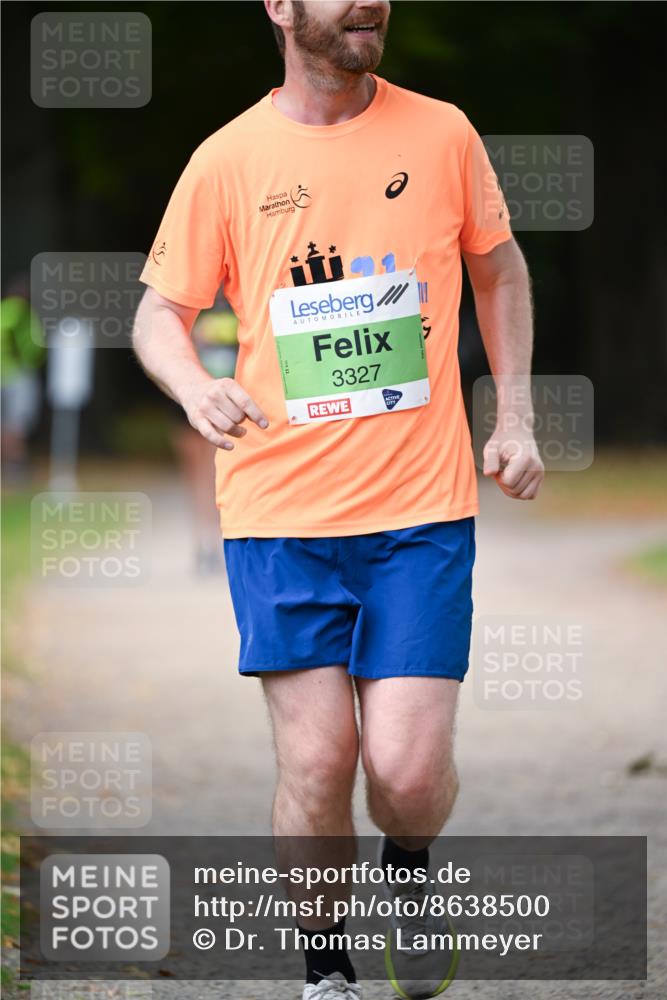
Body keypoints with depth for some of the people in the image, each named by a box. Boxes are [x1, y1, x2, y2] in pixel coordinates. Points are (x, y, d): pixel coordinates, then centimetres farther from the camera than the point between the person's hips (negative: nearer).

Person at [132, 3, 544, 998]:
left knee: (409, 771, -9)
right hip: (280, 509, 0)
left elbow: (499, 269, 18)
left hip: (423, 509, 0)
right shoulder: (227, 161, 0)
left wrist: (514, 415, 11)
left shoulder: (441, 134, 3)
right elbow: (159, 313, 7)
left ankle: (407, 871, 27)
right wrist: (194, 386, -15)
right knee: (316, 763, -5)